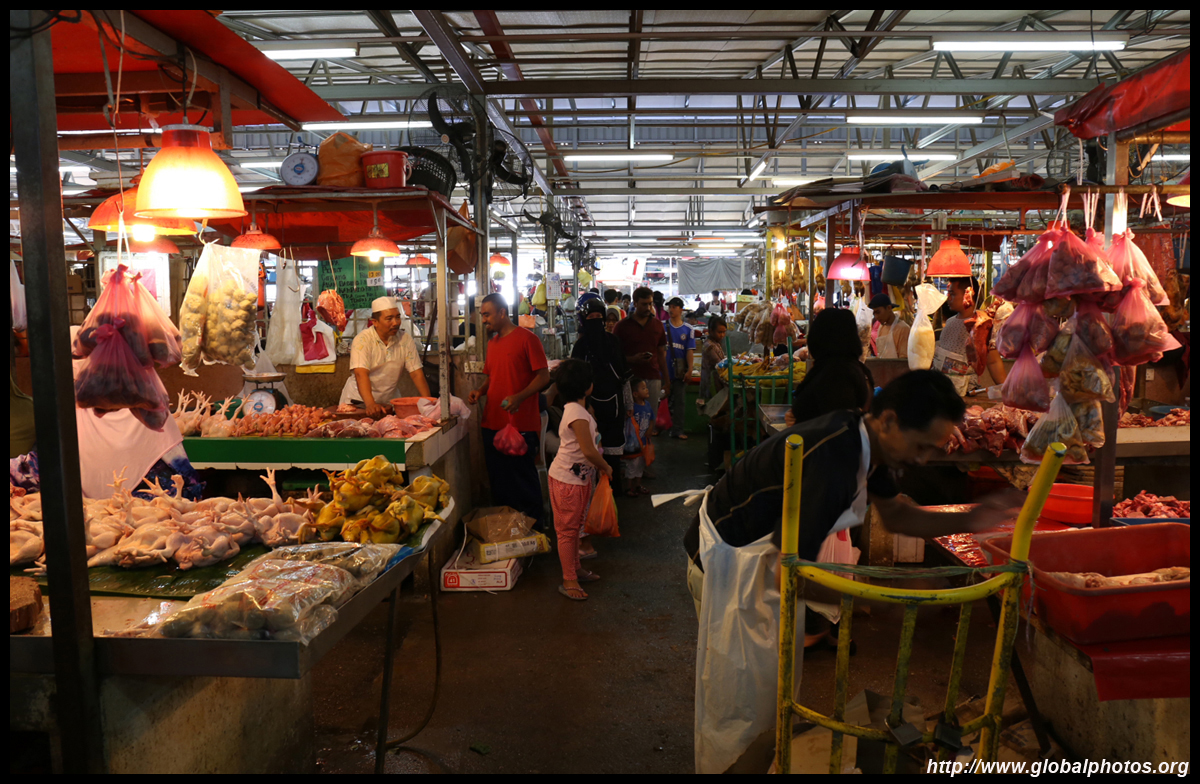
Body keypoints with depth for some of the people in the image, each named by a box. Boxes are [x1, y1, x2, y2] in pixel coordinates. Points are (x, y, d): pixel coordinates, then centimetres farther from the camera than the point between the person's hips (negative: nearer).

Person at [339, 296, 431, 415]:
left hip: (389, 399, 2)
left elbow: (416, 373, -4)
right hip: (360, 399, -2)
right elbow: (361, 374, -24)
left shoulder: (406, 339, -1)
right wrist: (370, 404, -40)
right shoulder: (362, 339, -13)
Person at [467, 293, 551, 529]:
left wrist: (519, 397, -24)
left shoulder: (526, 338, -7)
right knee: (498, 478, 12)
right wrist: (480, 391, 6)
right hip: (492, 423, 7)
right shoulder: (492, 343, 16)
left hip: (520, 424, -7)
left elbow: (544, 377, -11)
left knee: (522, 478, 0)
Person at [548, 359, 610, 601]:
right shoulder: (578, 414, -24)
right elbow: (589, 451, -27)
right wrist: (606, 467, -12)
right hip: (568, 480, -10)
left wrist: (599, 466, 9)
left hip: (579, 477, 10)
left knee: (574, 526, 21)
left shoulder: (576, 409, 8)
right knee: (567, 529, 0)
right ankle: (568, 581, 8)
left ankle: (575, 568, 35)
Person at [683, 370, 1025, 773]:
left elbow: (894, 515, 10)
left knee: (780, 682, 20)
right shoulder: (831, 463, -36)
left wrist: (970, 520, -4)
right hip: (729, 565, -9)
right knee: (742, 699, 2)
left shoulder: (863, 437, -6)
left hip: (769, 558, 9)